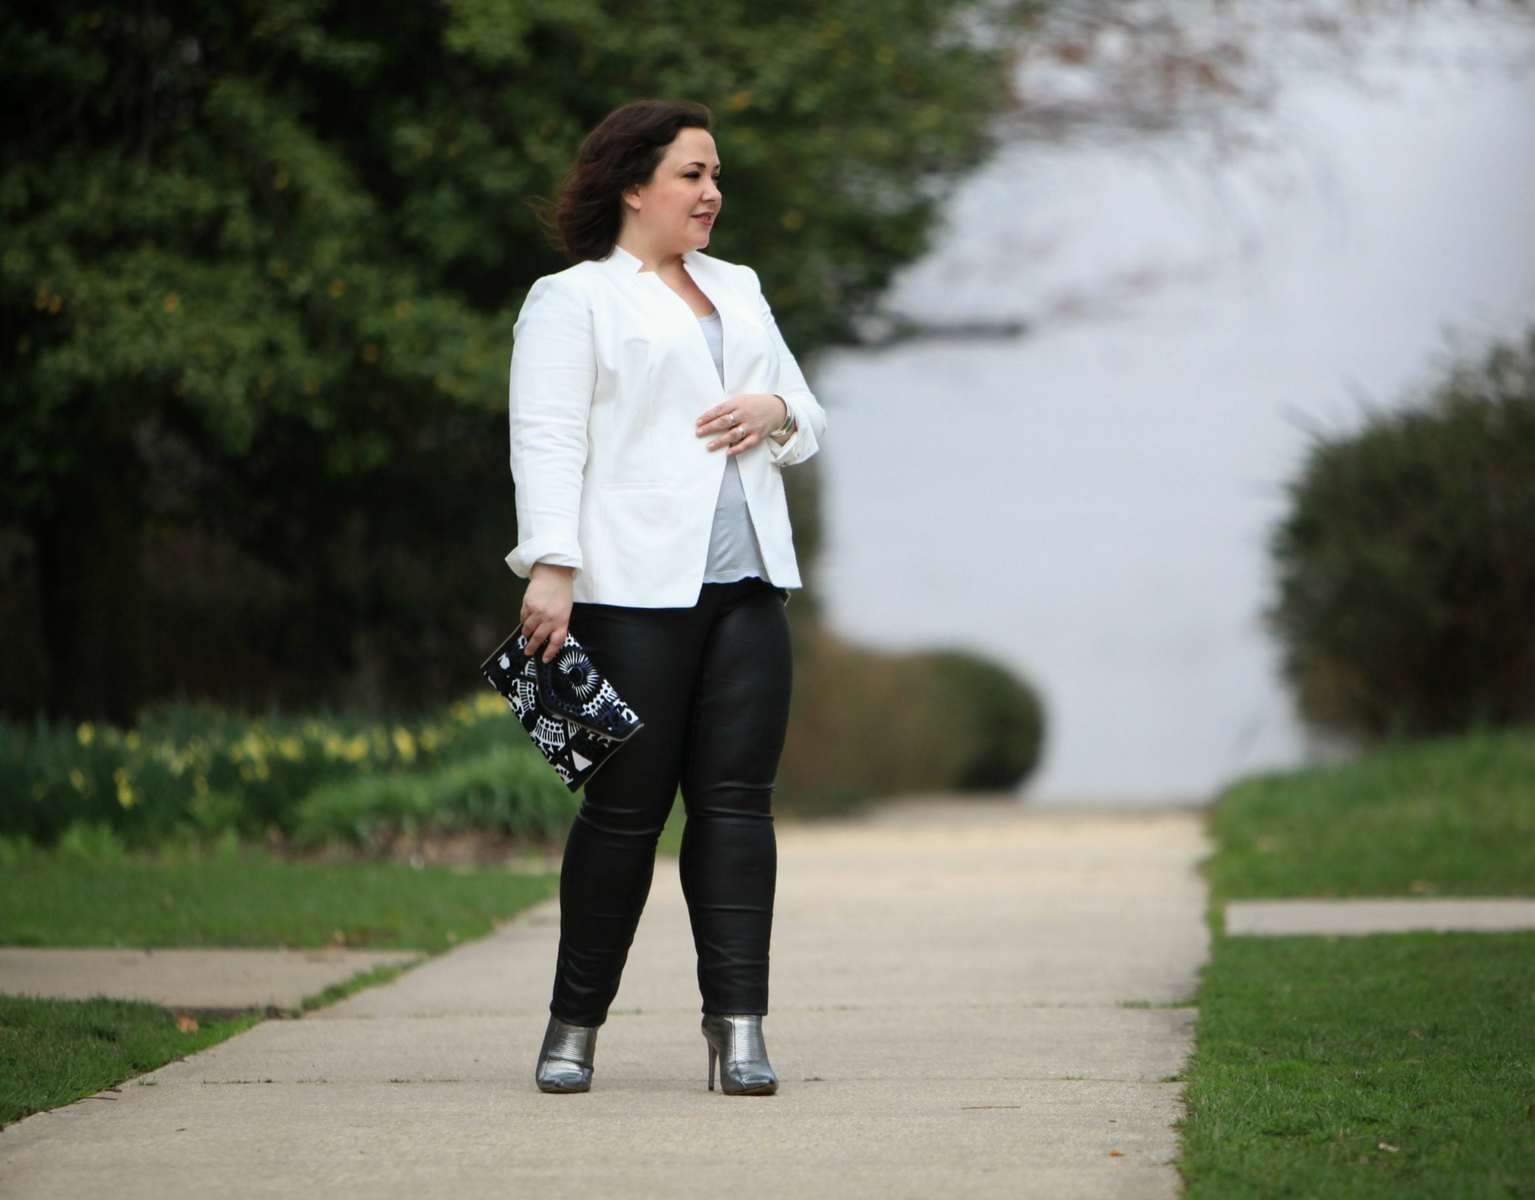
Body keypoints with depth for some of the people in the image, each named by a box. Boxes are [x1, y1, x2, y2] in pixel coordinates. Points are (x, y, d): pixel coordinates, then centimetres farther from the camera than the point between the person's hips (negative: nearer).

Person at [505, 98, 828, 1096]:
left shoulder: (739, 291, 22)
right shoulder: (573, 300, 2)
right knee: (626, 808, -4)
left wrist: (775, 410, 1)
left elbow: (811, 421, 25)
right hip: (634, 592, -5)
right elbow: (547, 440, -7)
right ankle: (576, 1023, 9)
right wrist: (551, 566, -18)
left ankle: (738, 1027, -3)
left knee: (737, 801, -2)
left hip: (746, 590, 6)